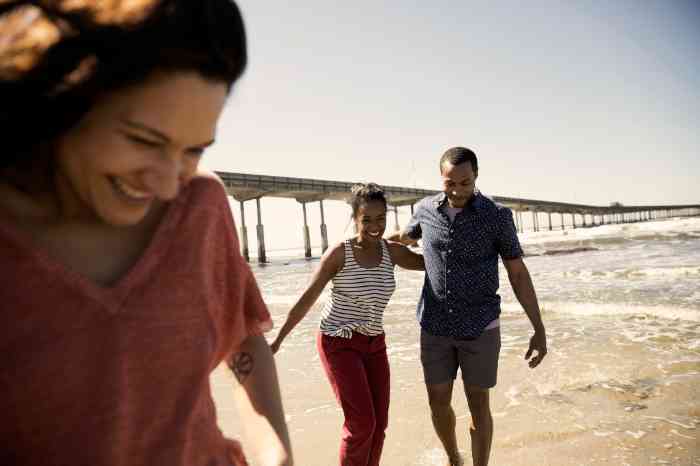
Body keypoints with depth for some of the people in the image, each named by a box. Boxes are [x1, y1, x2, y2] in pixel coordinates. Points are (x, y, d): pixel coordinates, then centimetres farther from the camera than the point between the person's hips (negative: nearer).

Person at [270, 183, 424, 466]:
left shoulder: (392, 252, -1)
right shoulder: (339, 253, -14)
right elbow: (307, 299, -9)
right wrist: (278, 340, -7)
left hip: (374, 343, 5)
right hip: (339, 343, -5)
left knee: (380, 422, 7)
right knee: (362, 422, -10)